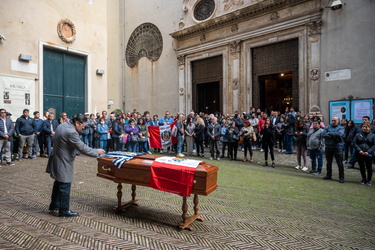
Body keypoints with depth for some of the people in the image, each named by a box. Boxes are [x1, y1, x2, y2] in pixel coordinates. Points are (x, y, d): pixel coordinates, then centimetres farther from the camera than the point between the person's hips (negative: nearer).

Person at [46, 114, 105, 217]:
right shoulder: (71, 132, -28)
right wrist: (97, 152, -16)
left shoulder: (62, 125, 3)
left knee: (58, 183, 24)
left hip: (57, 160, 10)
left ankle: (54, 205, 41)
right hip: (64, 164, -10)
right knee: (65, 187, 3)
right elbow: (82, 148, -26)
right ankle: (64, 210, 16)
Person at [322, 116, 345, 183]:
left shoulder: (341, 128, 2)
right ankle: (328, 175, 27)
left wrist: (330, 133, -11)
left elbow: (339, 134, -19)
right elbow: (324, 135, -7)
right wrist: (333, 136, -16)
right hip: (328, 147, 3)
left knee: (340, 163, 0)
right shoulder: (327, 127, 8)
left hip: (337, 147, -3)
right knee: (328, 162, 14)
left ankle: (341, 177, 10)